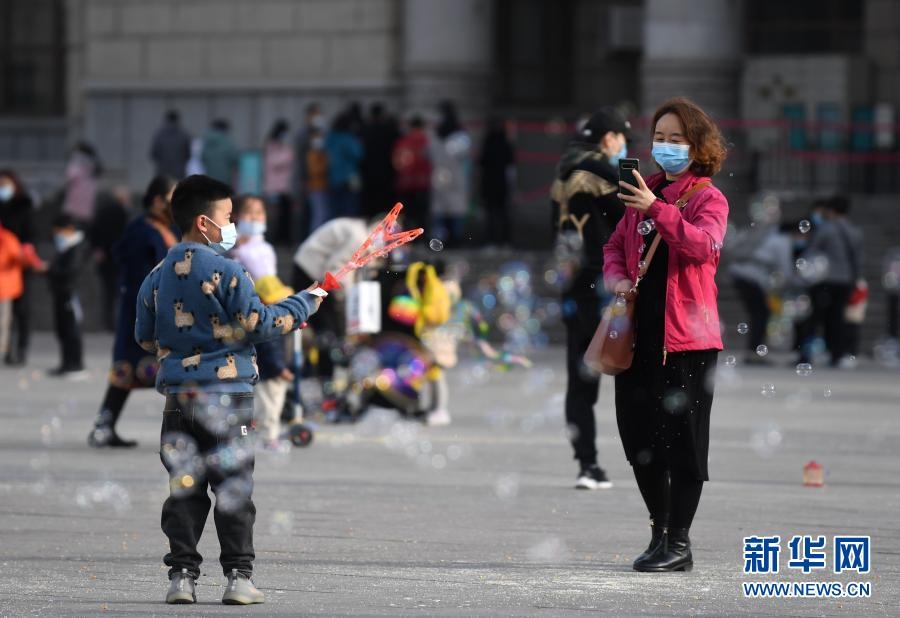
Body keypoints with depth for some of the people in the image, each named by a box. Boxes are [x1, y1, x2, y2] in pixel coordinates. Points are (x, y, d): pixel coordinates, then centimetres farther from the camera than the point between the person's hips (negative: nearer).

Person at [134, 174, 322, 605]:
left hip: (177, 397, 4)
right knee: (234, 488, 1)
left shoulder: (157, 278, 7)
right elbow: (259, 324, -11)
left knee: (184, 488, 8)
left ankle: (181, 575, 3)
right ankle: (238, 576, -1)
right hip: (227, 397, -4)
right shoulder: (225, 271, -10)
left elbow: (145, 339, 16)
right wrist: (303, 305, 3)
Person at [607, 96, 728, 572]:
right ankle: (661, 532, 23)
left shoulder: (708, 198, -3)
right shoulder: (642, 193, 16)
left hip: (686, 336, -7)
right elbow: (615, 246, 24)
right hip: (639, 332, 7)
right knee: (638, 435, 10)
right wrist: (616, 277, 3)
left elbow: (703, 244, -23)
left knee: (682, 439, -4)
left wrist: (657, 210, -34)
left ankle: (679, 544, 1)